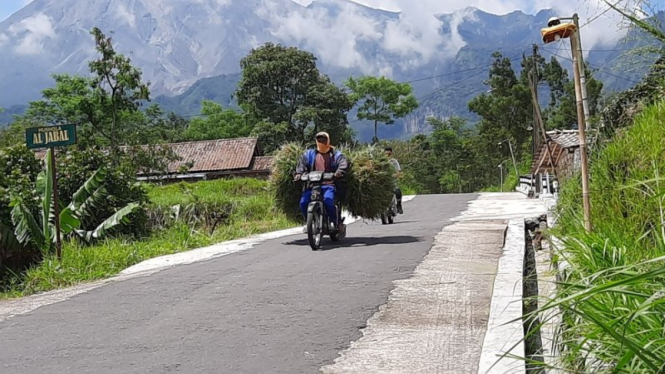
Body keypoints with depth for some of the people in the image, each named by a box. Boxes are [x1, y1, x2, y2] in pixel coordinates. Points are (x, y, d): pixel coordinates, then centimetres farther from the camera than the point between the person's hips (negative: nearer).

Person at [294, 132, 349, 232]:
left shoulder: (336, 154, 12)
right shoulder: (309, 154, 19)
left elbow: (343, 163, -6)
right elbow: (302, 163, 4)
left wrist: (339, 171, -29)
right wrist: (299, 173, -18)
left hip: (329, 184, -3)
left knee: (328, 200, -34)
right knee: (303, 202, -21)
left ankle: (333, 221, -10)